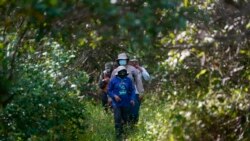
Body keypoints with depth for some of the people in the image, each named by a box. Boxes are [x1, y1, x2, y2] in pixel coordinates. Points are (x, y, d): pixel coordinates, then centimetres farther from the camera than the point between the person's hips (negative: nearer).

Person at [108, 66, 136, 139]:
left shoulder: (128, 80, 2)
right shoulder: (113, 80, -5)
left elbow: (132, 90, 6)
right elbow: (109, 91, 0)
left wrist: (132, 99, -7)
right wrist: (114, 96, -17)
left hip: (126, 103, 3)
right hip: (117, 103, -3)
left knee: (125, 119, 14)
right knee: (117, 119, -8)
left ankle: (121, 128, 40)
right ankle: (118, 134, -1)